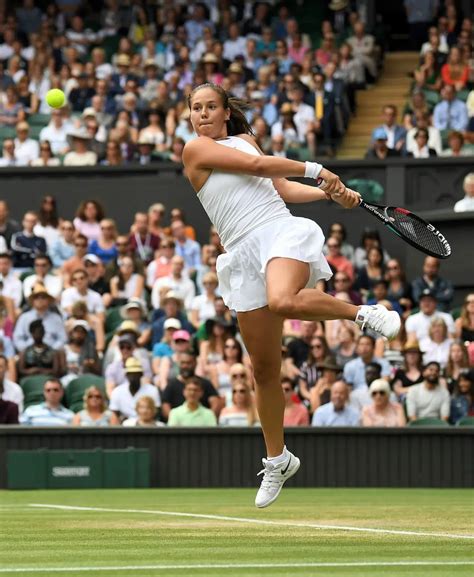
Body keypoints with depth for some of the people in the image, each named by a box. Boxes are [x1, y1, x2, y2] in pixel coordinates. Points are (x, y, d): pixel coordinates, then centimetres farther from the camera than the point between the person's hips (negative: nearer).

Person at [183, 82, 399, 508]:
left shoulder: (245, 138, 19)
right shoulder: (196, 149, 3)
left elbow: (282, 187, 22)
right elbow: (257, 165, -5)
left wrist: (331, 192, 9)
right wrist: (313, 169, 1)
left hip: (283, 233, 1)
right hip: (245, 252, -1)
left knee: (283, 301, -37)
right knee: (264, 369, 4)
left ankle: (362, 312, -14)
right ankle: (277, 460, 20)